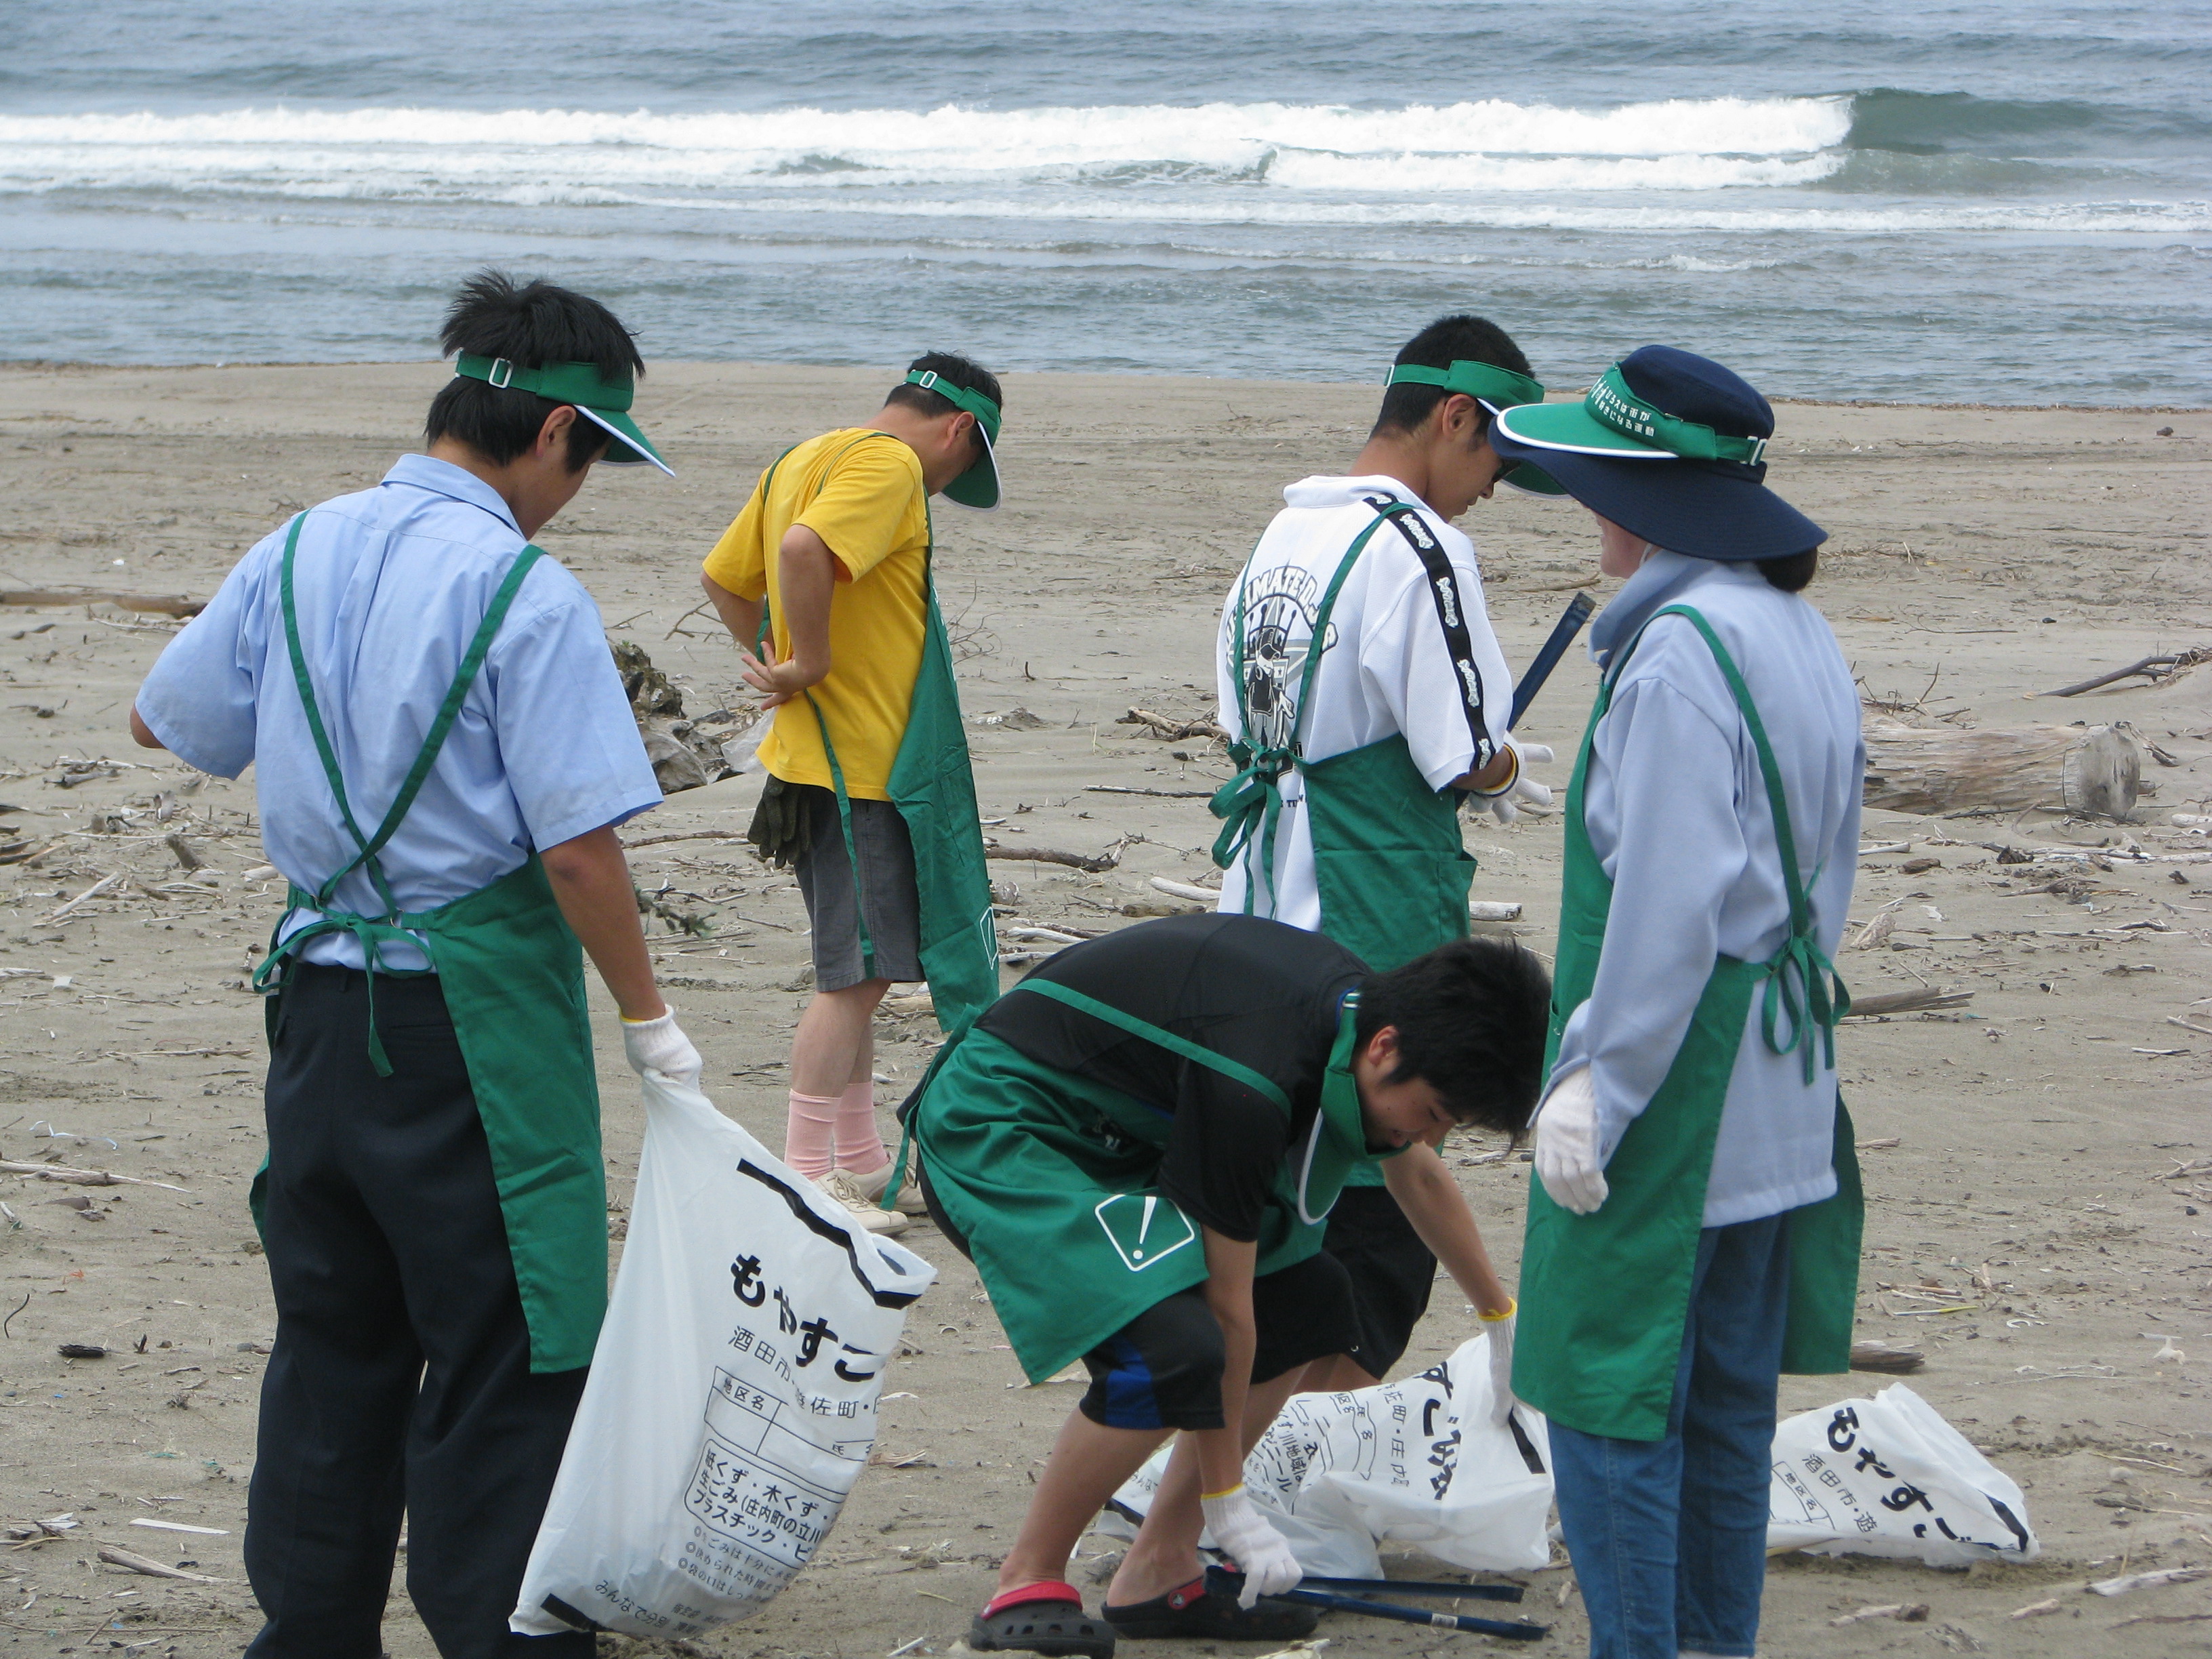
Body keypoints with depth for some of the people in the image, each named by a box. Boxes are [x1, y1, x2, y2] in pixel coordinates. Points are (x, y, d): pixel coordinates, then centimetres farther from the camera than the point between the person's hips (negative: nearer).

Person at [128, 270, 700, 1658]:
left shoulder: (297, 555, 4)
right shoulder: (527, 596, -16)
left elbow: (162, 721, 17)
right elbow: (581, 851, -18)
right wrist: (652, 1024, -6)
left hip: (318, 1000, 7)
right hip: (472, 1017, -7)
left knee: (333, 1342, 17)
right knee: (503, 1361, 1)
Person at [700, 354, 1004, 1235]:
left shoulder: (804, 461, 17)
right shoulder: (888, 466, -14)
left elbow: (721, 577, 24)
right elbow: (804, 550, -32)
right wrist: (813, 664, -22)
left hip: (819, 757, 10)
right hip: (862, 762, -10)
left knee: (857, 970, 16)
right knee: (857, 973, -6)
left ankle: (859, 1163, 23)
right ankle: (806, 1176, -4)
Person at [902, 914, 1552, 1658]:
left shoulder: (1361, 1002, -4)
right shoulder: (1248, 1085, -32)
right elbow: (1226, 1306, -24)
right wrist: (1228, 1501, -16)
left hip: (1108, 1134, 11)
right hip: (991, 1131, -11)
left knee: (1307, 1296, 7)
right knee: (1172, 1348, -29)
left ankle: (1159, 1573, 6)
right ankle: (1025, 1588, -11)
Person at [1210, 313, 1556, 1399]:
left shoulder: (1284, 532, 9)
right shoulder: (1419, 550, -15)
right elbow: (1465, 760, -17)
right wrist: (1511, 771, 7)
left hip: (1266, 907, 8)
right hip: (1375, 926, -8)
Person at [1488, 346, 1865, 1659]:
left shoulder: (1681, 653, -18)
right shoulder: (1802, 638, 11)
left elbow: (1668, 907, -22)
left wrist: (1598, 1083, -17)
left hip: (1676, 1094, -9)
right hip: (1782, 1099, 9)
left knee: (1610, 1403, -3)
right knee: (1728, 1403, 15)